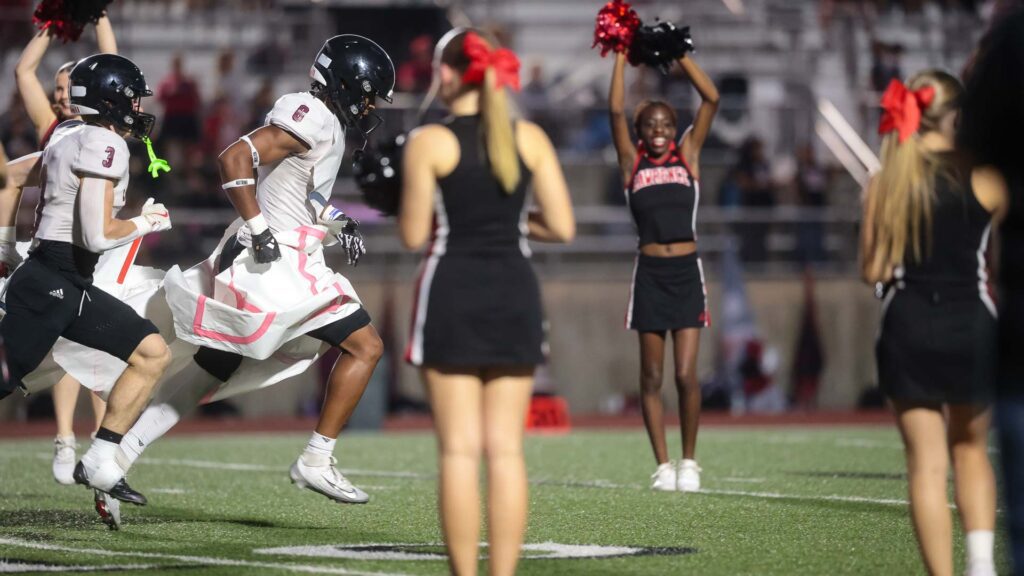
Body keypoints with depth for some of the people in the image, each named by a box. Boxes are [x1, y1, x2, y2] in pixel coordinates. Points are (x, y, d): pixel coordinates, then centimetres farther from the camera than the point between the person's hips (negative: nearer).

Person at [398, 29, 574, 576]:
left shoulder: (428, 143, -6)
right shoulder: (530, 138, 4)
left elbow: (413, 235, -4)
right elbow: (561, 227, 1)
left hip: (453, 294, -3)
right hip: (514, 294, 3)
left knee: (460, 450, -1)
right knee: (506, 450, 4)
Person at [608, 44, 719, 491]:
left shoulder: (688, 156, 8)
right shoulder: (632, 163, 8)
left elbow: (711, 99, 2)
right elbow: (616, 111, -3)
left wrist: (680, 55, 1)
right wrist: (621, 59, -1)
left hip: (687, 273, -1)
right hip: (650, 273, 1)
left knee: (686, 375, -6)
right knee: (652, 377, 2)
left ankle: (689, 462, 7)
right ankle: (663, 465, 9)